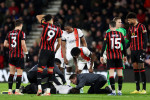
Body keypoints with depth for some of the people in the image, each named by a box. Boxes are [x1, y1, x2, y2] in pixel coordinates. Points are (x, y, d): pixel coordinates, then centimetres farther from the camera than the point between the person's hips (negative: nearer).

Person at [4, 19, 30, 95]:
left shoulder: (10, 33, 7)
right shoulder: (21, 33, -8)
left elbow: (5, 44, 7)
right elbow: (23, 44, -16)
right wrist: (27, 54, -10)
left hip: (11, 55, 5)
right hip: (19, 56, -5)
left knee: (11, 73, 12)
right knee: (19, 73, 1)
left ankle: (10, 90, 10)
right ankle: (17, 90, -2)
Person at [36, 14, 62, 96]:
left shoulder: (46, 25, -2)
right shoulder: (58, 29, 5)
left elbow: (38, 16, 14)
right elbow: (59, 43, 9)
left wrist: (46, 16, 27)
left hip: (44, 51, -3)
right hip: (52, 51, 3)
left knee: (40, 70, -4)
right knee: (50, 71, 6)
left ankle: (39, 88, -20)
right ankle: (48, 90, 5)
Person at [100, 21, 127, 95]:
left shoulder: (108, 34, -5)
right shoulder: (120, 34, 4)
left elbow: (104, 45, -8)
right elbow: (124, 46, 9)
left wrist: (101, 56, -3)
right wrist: (125, 55, 19)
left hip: (110, 56, -3)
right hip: (119, 56, 3)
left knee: (111, 73, -4)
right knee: (120, 73, 7)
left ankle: (113, 91, -11)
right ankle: (119, 91, 8)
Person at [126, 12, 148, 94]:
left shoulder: (141, 27, -8)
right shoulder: (130, 28, 16)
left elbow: (145, 39, -11)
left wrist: (144, 49, -16)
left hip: (140, 50, -7)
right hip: (133, 50, 7)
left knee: (141, 68, -7)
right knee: (135, 69, 6)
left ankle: (144, 89, -5)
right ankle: (137, 89, 9)